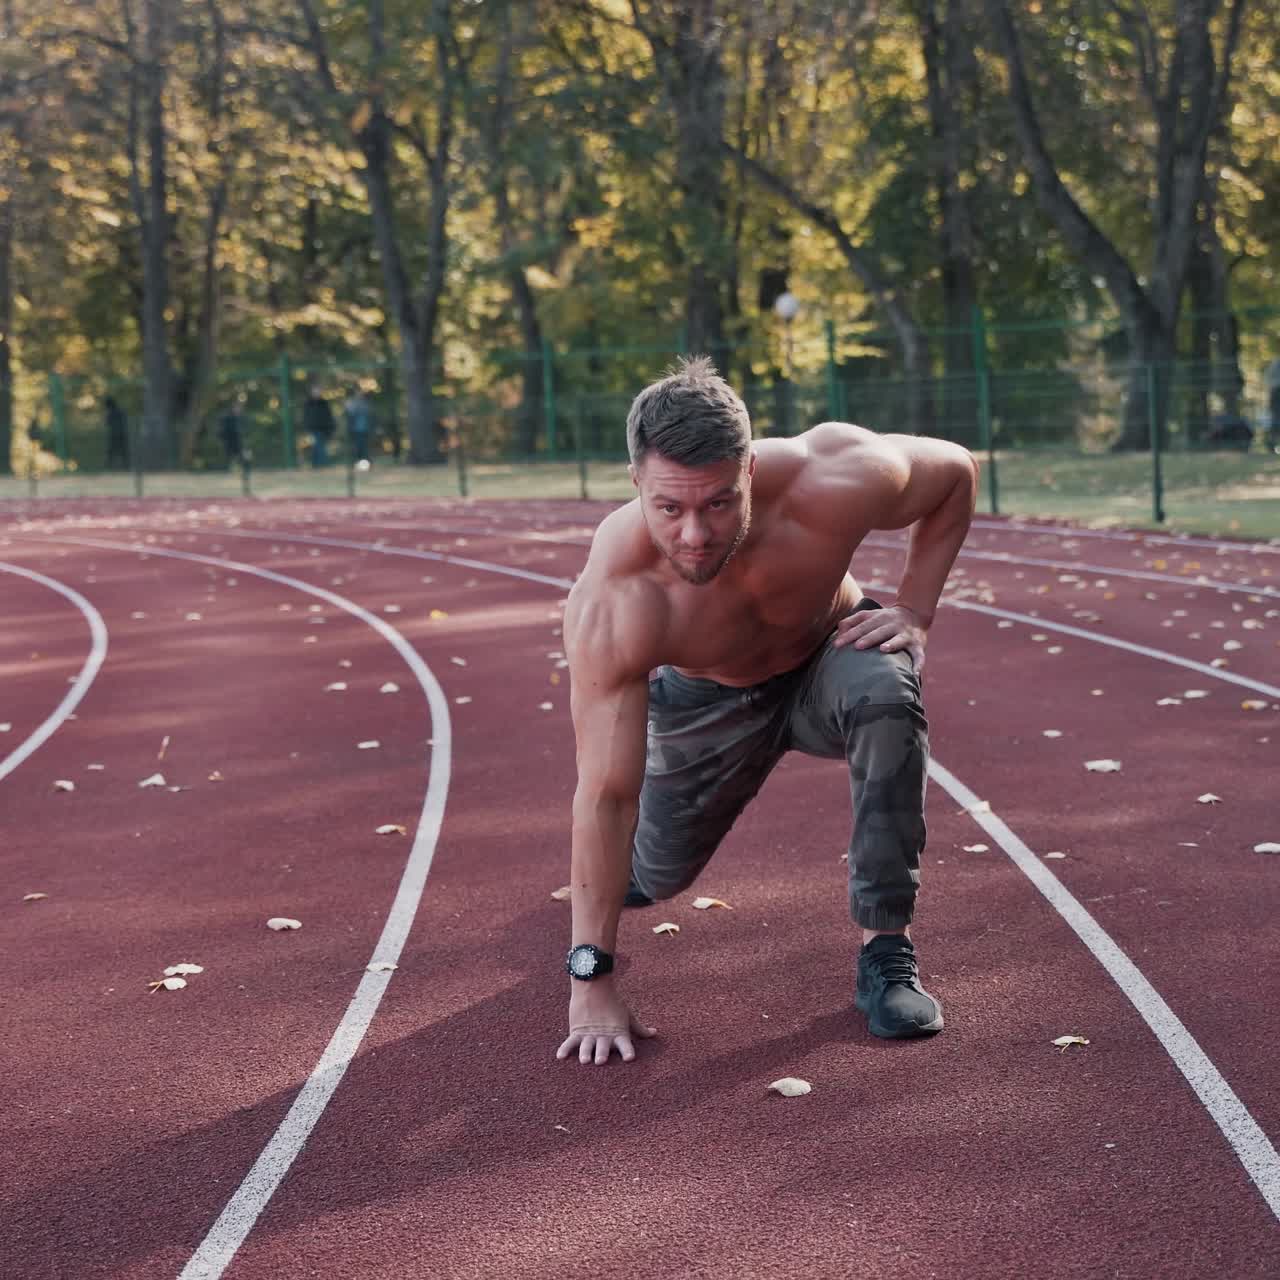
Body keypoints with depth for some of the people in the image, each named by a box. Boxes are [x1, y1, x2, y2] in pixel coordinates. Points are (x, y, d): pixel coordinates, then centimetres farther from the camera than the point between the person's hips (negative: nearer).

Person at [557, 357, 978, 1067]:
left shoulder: (834, 483, -37)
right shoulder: (610, 607, -39)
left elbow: (956, 471, -13)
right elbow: (604, 795, -33)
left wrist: (913, 611, -21)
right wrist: (590, 979, -32)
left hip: (828, 652, 0)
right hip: (707, 701, 1)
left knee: (886, 696, -34)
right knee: (654, 879, 10)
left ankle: (885, 951, -20)